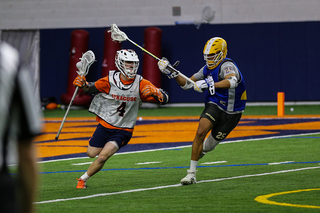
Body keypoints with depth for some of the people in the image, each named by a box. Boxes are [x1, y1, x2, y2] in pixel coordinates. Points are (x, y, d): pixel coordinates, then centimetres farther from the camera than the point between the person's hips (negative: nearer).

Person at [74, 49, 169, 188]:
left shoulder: (141, 84, -14)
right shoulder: (110, 81, -13)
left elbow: (164, 99, -16)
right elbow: (91, 89, 5)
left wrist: (155, 92, -37)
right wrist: (82, 84, -17)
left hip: (123, 130, -2)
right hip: (105, 125, 2)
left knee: (103, 157, -17)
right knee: (91, 154, 12)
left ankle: (83, 179, 5)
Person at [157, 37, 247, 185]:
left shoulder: (227, 66, -21)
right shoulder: (207, 69, 4)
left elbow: (232, 81, -44)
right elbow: (187, 84, 12)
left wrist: (210, 84, -53)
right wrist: (172, 73, -3)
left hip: (230, 113, -4)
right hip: (214, 105, 4)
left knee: (209, 146, 8)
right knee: (201, 132, -23)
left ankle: (201, 149, 51)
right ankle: (191, 174, -18)